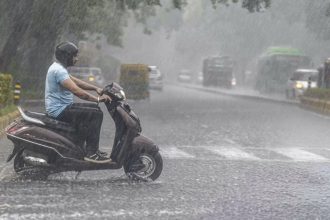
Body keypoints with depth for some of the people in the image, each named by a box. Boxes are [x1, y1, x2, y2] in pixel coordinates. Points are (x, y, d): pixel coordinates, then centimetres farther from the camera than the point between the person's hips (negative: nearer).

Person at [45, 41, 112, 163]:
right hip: (60, 111, -11)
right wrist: (97, 99, -25)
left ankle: (92, 148, 19)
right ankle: (91, 153, -16)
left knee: (94, 108, 18)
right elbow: (76, 90, -28)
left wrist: (96, 88, 10)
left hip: (60, 107, 11)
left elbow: (76, 81, 21)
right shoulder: (59, 70, -19)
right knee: (96, 114, -16)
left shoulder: (58, 67, 15)